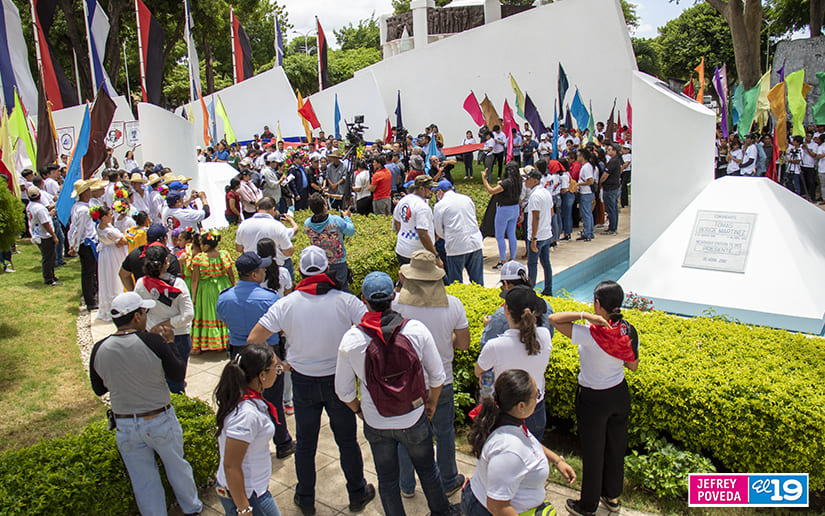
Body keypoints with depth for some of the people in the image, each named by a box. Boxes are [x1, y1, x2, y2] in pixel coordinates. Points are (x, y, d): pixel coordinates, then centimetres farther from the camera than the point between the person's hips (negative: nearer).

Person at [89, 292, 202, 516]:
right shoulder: (154, 342, -21)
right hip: (161, 421, -2)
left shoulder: (99, 350, -9)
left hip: (126, 426, 2)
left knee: (144, 481, 16)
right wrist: (170, 343, 1)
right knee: (177, 467, 22)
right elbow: (178, 375, -9)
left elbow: (99, 390, 5)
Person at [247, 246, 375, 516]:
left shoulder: (286, 304, -12)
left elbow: (253, 340, -13)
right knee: (347, 441, 18)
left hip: (303, 382, 1)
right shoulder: (345, 300, -16)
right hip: (338, 380, -1)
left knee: (305, 443, 19)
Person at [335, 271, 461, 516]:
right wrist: (432, 402, 13)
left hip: (376, 425, -1)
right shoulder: (416, 330, -19)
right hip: (415, 421, 1)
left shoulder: (351, 340, -19)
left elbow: (343, 390, -7)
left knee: (387, 479, 21)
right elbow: (437, 375, -6)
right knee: (427, 469, 27)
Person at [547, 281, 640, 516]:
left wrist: (585, 315, -35)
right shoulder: (629, 332, -11)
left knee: (592, 452, 13)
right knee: (616, 446, 24)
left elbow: (553, 319, -30)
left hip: (593, 400, -6)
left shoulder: (590, 334, -30)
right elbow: (633, 365, 3)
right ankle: (613, 497, 46)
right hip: (620, 393, 6)